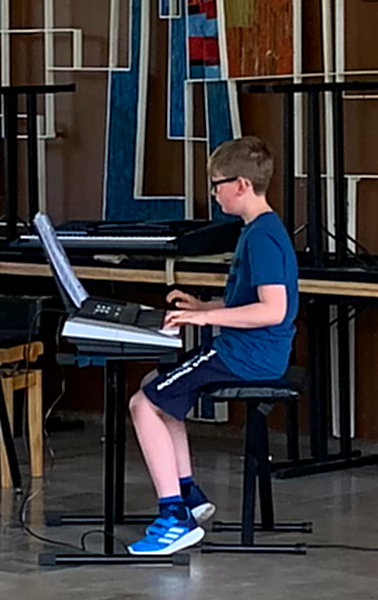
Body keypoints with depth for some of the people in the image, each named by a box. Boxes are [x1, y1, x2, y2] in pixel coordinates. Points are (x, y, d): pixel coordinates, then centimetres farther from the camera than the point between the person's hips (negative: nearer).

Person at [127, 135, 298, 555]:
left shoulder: (262, 236, -19)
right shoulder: (260, 229, 14)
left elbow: (273, 309, -27)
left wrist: (206, 317, -23)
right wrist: (201, 307, 15)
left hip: (249, 357, -11)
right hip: (249, 352, 11)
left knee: (145, 404, -11)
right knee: (155, 389, 21)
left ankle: (176, 518, -12)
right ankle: (188, 494, 20)